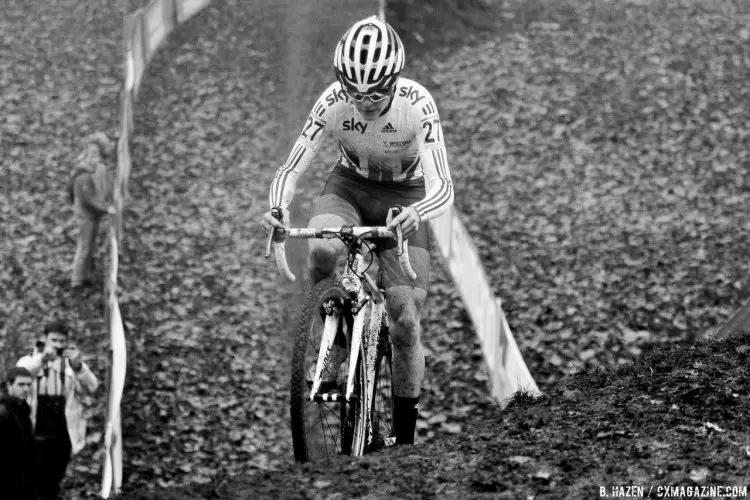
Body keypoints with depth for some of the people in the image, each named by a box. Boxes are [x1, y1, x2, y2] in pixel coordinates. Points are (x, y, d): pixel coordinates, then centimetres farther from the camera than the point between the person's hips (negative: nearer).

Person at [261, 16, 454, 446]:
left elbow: (442, 185, -34)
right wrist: (278, 208, -43)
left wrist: (415, 213, -57)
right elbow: (292, 168, -21)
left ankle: (405, 438, 6)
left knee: (407, 323, -9)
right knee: (323, 251, -36)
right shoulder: (332, 102, -23)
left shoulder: (417, 104, -28)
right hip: (349, 187, 1)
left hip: (404, 198, -1)